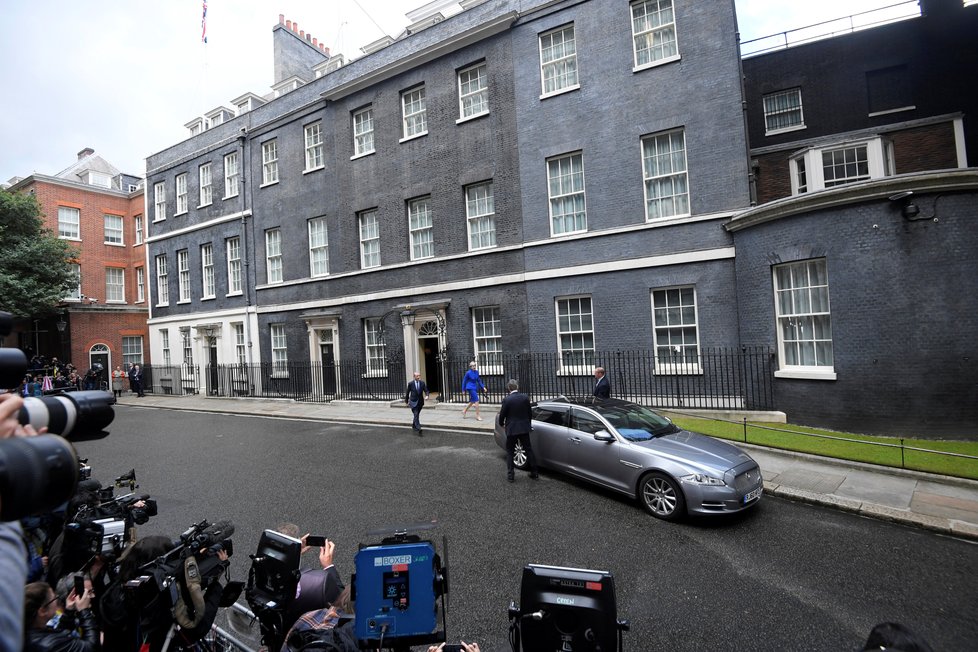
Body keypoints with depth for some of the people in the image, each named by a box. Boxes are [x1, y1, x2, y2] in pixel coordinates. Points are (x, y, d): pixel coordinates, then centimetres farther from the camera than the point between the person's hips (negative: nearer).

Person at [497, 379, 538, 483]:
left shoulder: (506, 400, -15)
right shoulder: (525, 397, -4)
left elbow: (502, 415, -8)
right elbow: (530, 413, 6)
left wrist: (502, 424, 14)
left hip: (511, 429, -3)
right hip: (524, 428, 3)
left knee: (509, 452, 11)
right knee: (529, 450, 15)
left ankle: (510, 475, 11)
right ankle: (534, 473, 22)